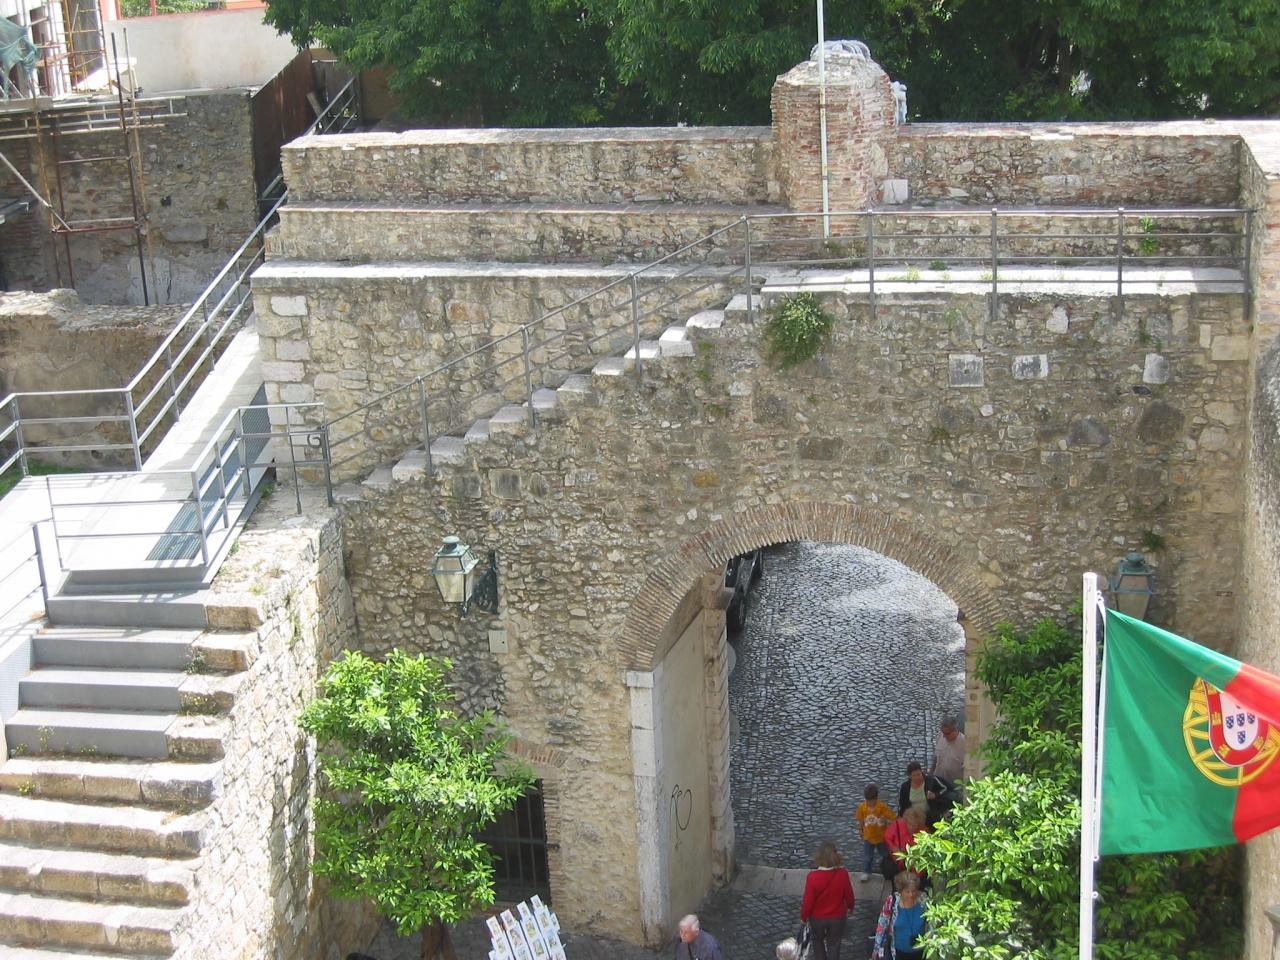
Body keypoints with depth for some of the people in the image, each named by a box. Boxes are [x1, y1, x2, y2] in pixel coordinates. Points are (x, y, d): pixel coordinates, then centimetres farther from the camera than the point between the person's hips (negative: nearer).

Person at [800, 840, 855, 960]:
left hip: (817, 917, -1)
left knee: (818, 941, 28)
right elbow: (849, 895, -8)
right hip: (837, 917, 1)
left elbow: (808, 901, -20)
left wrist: (803, 916, 0)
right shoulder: (843, 874, -24)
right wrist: (850, 907, 15)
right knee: (833, 944, 22)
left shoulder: (813, 877, -30)